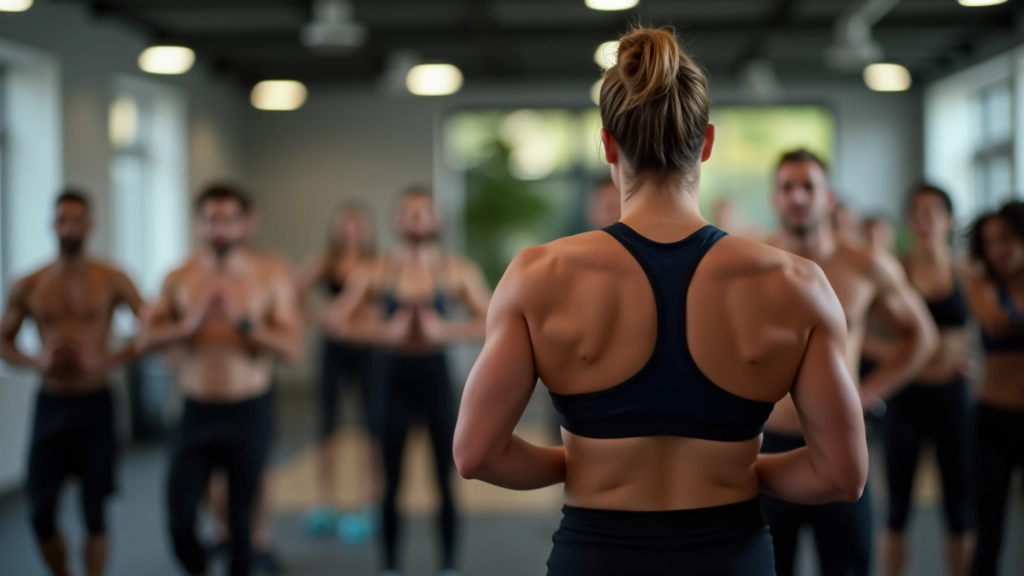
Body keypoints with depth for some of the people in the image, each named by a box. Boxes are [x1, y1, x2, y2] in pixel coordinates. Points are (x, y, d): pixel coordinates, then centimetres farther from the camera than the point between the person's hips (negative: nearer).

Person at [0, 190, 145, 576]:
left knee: (94, 512, 2)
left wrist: (107, 360, -16)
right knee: (41, 512, 2)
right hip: (50, 404, 2)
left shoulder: (111, 281, -4)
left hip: (95, 403, -2)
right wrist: (37, 362, -11)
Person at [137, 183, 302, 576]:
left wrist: (243, 322, -22)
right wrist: (189, 324, -20)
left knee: (241, 516, 7)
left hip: (249, 412, -1)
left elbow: (293, 349, -10)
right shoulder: (179, 279, 3)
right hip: (196, 412, 2)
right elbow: (147, 339, -4)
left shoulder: (272, 278, -3)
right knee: (179, 517, -2)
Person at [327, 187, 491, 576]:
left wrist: (447, 331, -20)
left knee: (446, 478, 4)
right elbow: (336, 321, -7)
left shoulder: (459, 271, -2)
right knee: (391, 479, 6)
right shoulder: (374, 272, -4)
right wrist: (384, 331, -19)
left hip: (436, 373, 0)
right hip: (394, 374, 0)